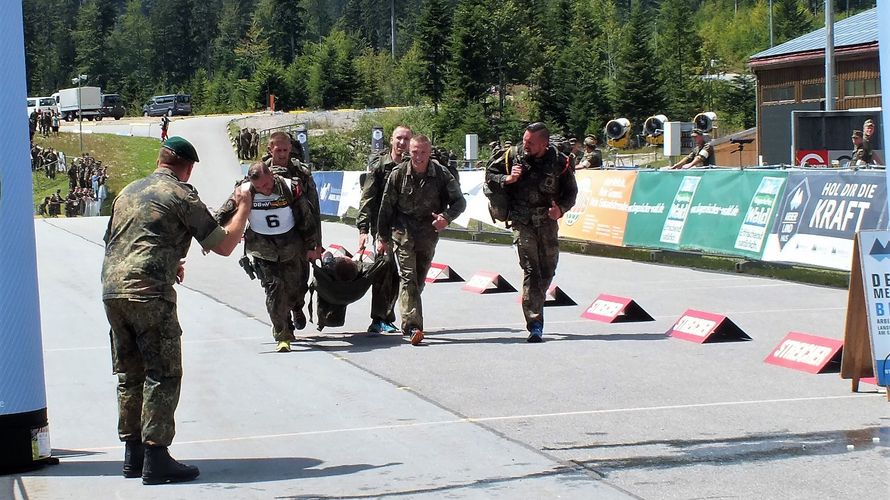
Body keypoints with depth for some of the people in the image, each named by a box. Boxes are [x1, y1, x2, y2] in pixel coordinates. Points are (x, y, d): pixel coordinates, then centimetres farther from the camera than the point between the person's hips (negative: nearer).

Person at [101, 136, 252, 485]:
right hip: (149, 292, -7)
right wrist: (243, 208, 14)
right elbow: (223, 246, -2)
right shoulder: (182, 195, -1)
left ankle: (133, 454, 20)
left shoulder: (129, 192, 21)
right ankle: (155, 459, -7)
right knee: (162, 375, -3)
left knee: (129, 375, 15)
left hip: (112, 289, 7)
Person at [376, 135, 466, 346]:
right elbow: (386, 207, 2)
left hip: (429, 233, 2)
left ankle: (409, 321, 27)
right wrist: (382, 237, 3)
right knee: (408, 277, -14)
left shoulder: (442, 174, -4)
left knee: (419, 280, 11)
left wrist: (447, 217, -19)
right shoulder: (398, 174, -5)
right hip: (403, 231, -2)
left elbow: (459, 201, 2)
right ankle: (412, 325, -23)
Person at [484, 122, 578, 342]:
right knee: (531, 270, -11)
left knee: (548, 270, 11)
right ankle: (535, 324, -13)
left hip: (548, 222, 2)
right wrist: (507, 179, -14)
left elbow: (571, 191, 3)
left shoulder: (559, 162, -6)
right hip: (522, 223, -2)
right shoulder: (513, 156, -5)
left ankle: (534, 305, 38)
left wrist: (561, 209, -16)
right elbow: (490, 174, 5)